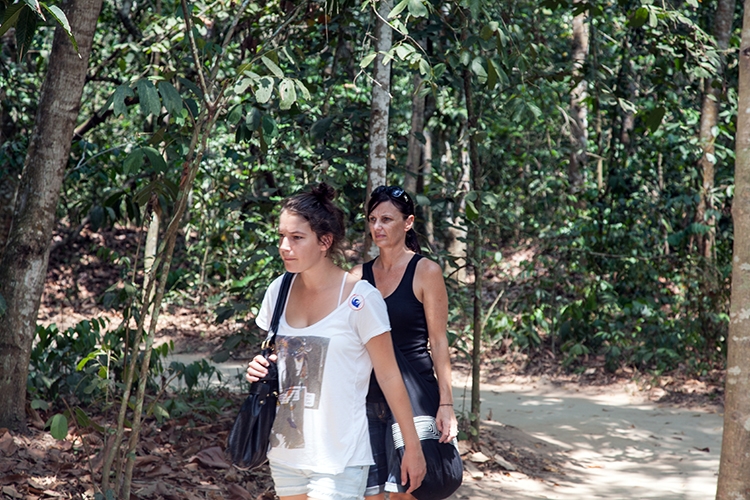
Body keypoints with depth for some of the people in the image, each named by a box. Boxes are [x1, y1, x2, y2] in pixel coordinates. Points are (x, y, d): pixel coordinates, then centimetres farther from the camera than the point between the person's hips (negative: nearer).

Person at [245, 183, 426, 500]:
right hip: (284, 453, 6)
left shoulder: (360, 298, -13)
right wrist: (258, 370, -4)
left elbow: (389, 377, -7)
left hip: (338, 462, -6)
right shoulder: (278, 291, 3)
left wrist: (413, 447, -5)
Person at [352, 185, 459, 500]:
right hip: (369, 399, 4)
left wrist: (446, 404, -9)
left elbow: (438, 342, -3)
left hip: (413, 395, -4)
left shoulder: (425, 272, -2)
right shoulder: (359, 275, 9)